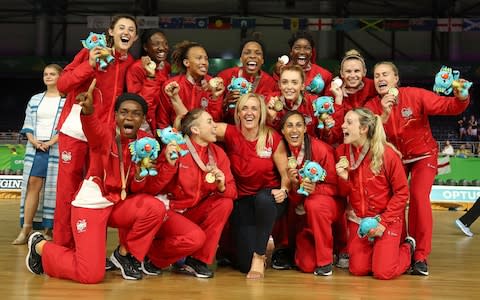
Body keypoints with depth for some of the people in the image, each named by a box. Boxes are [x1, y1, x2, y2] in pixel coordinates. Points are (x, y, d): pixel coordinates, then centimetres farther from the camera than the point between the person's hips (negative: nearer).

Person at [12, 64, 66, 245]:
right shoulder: (35, 100, 17)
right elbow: (28, 125, 13)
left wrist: (50, 142, -15)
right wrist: (34, 141, -5)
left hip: (57, 149, -4)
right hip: (35, 148, 4)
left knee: (53, 188, -4)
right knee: (32, 184, -3)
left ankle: (50, 229, 1)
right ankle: (26, 229, -3)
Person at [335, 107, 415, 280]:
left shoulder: (387, 154, -17)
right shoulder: (342, 151, -4)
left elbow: (402, 192, -11)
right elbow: (344, 193, 4)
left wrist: (383, 222, -16)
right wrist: (344, 179, -19)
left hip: (387, 217, -4)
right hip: (358, 219, 4)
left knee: (384, 272, -12)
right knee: (358, 269, -3)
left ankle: (407, 248, 19)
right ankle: (376, 250, 27)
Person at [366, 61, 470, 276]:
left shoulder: (415, 95, -19)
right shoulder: (372, 106, -11)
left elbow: (449, 107, -19)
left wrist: (460, 99, -40)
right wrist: (384, 114, -33)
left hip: (423, 155, -3)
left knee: (418, 196, -21)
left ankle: (420, 256, -10)